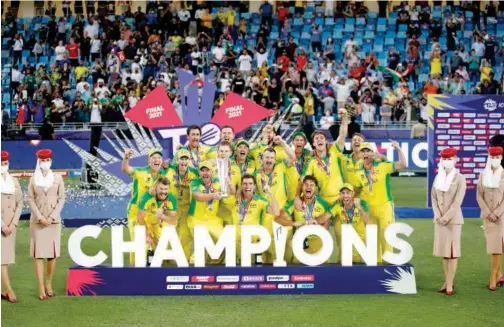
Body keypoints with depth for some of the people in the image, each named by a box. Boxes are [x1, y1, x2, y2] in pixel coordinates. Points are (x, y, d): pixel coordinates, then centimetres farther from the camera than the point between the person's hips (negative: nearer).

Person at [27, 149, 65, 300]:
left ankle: (49, 284, 16)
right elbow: (30, 199, 0)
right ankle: (41, 288, -4)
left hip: (54, 220, 1)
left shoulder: (58, 178, 2)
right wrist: (40, 217, -10)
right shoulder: (33, 179, 2)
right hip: (37, 221, -1)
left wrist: (51, 217, -9)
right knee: (38, 254, -4)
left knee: (52, 253, 2)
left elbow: (61, 199, 0)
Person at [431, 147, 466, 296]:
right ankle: (447, 282, 16)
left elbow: (458, 201, -13)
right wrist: (438, 216, -6)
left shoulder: (460, 178, -6)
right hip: (440, 220, 5)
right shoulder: (438, 177, 9)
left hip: (454, 219, -5)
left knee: (452, 252, -4)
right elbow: (434, 198, 7)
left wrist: (446, 217, -15)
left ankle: (449, 284, -3)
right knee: (443, 251, 8)